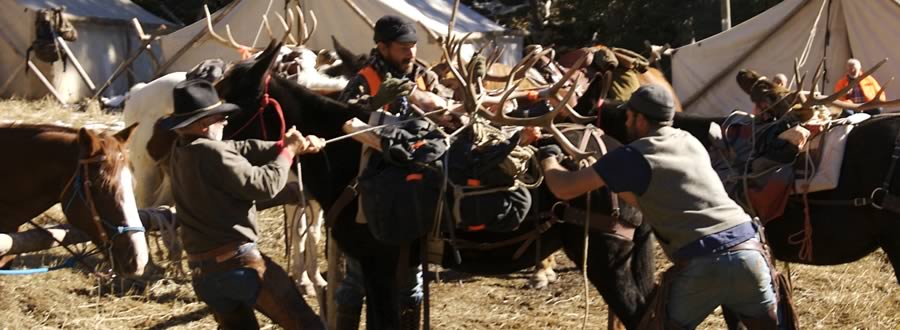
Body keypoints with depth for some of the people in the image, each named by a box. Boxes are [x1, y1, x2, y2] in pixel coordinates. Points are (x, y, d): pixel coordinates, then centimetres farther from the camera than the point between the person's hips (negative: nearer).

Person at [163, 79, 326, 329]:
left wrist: (286, 145, 2)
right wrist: (288, 151, 0)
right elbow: (265, 185, -15)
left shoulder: (180, 152, 8)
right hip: (239, 263, -9)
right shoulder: (211, 153, -19)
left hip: (201, 271, 9)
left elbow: (242, 150, 10)